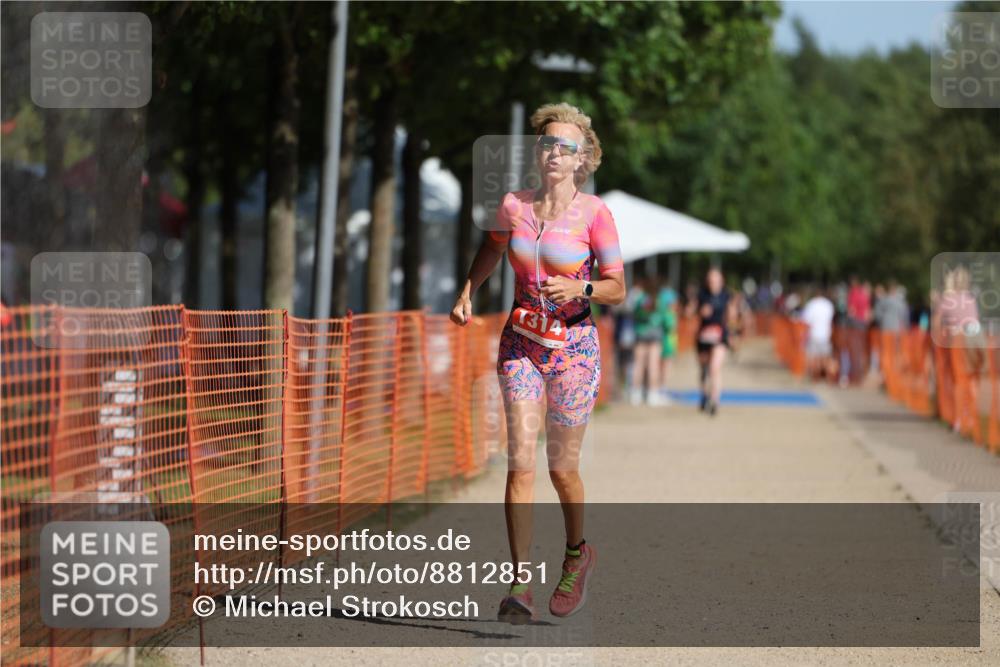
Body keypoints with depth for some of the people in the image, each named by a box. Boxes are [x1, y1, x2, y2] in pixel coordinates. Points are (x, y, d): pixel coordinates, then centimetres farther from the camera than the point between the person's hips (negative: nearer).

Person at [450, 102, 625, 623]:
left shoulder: (594, 213, -9)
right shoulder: (513, 205, -1)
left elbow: (617, 288, -6)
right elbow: (493, 247, 21)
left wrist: (578, 290, -24)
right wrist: (466, 292, 9)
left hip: (574, 346, -2)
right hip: (521, 343, 2)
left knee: (561, 468, 7)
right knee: (521, 460, -10)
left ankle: (576, 553, 36)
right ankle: (520, 585, -10)